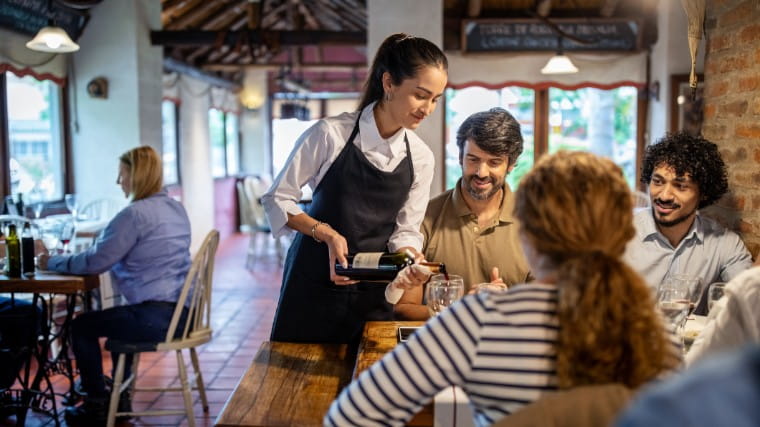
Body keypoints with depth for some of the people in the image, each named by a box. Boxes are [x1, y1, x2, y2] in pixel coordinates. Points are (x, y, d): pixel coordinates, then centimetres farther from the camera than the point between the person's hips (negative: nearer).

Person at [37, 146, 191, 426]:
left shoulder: (134, 214, -16)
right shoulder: (175, 207, 12)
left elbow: (94, 262, -12)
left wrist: (52, 262, 5)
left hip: (157, 317, -9)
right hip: (182, 311, 9)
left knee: (81, 327, 12)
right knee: (120, 316, 34)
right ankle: (120, 398, 39)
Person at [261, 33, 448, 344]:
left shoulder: (421, 158, -1)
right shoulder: (330, 134, -14)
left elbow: (405, 231, 5)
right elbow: (277, 199, -7)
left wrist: (410, 258, -17)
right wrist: (325, 233, -21)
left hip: (372, 293, 3)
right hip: (314, 285, -3)